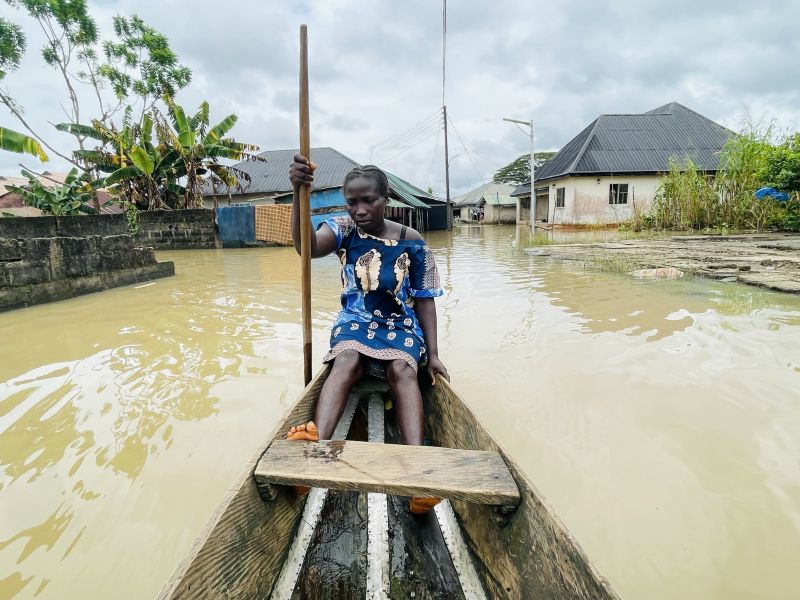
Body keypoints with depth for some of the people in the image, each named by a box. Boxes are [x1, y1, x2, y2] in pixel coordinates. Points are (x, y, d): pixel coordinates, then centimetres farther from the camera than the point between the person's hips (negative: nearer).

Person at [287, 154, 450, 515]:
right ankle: (317, 444, -53)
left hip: (400, 325, 0)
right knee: (346, 362, -32)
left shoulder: (411, 243, -3)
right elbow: (306, 248, -23)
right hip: (354, 321, 1)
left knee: (402, 370, -31)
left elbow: (424, 300, 0)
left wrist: (433, 354, -5)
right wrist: (298, 193, -38)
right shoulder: (344, 230, -1)